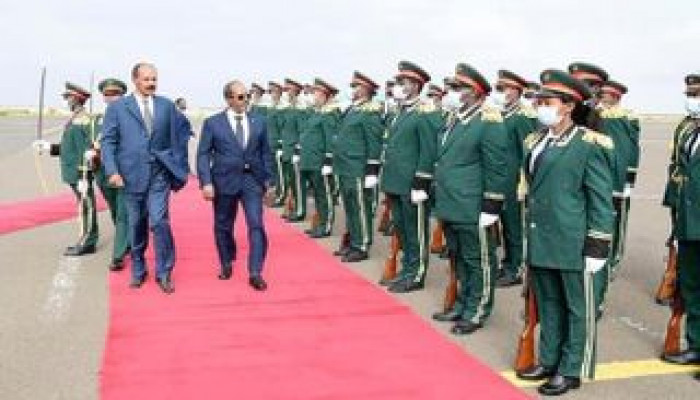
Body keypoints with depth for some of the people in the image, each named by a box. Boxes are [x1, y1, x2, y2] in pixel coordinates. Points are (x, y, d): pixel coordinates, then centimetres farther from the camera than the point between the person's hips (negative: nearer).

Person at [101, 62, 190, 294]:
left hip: (160, 174, 0)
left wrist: (179, 162, 10)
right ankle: (138, 270, 26)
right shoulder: (118, 107, 3)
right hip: (132, 175, 0)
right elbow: (107, 141, -1)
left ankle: (164, 273, 4)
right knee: (136, 225, 9)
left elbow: (183, 129, 18)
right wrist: (112, 171, -13)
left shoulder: (167, 106, 7)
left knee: (159, 222, -11)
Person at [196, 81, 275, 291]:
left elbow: (265, 153, 11)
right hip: (225, 181, -1)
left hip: (252, 180, 1)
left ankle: (255, 273, -3)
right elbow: (203, 155, -3)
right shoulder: (213, 123, -1)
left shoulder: (259, 121, 6)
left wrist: (269, 181, 8)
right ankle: (226, 264, 32)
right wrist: (206, 182, -13)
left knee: (256, 225, -9)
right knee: (223, 226, 11)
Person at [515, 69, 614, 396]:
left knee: (577, 308, 7)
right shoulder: (536, 141, 10)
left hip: (573, 244, -6)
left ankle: (571, 370, 18)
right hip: (540, 241, 7)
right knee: (548, 305, 17)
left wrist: (597, 247, -12)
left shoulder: (589, 145, -10)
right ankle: (548, 360, 30)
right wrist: (529, 236, 19)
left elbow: (602, 200, -10)